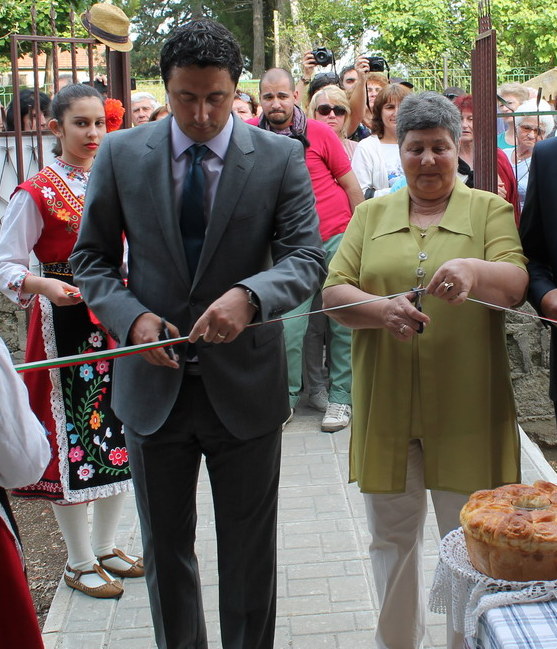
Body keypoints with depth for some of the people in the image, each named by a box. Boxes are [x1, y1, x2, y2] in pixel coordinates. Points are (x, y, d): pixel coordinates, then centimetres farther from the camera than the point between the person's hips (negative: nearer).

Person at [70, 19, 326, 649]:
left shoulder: (281, 158, -5)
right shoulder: (120, 154, -1)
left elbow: (307, 259, -10)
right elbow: (90, 258, 4)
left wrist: (248, 295, -31)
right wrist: (131, 317, -16)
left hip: (245, 384, -1)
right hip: (153, 381, 2)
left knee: (249, 551, 14)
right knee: (165, 548, 18)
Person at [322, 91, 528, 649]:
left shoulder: (489, 210, 4)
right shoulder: (371, 215, 10)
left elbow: (515, 284, -11)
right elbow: (333, 291, 1)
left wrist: (474, 271, -33)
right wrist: (382, 310, -19)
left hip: (466, 410, -2)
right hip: (386, 409, 2)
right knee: (392, 539, 15)